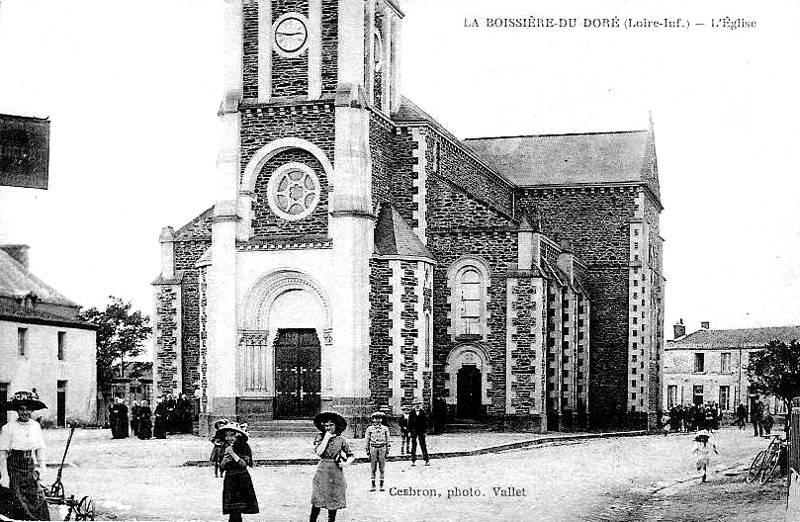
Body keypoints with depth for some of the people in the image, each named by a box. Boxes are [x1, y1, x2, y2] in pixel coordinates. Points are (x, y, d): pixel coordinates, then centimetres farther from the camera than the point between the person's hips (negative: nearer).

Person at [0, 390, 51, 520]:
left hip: (30, 469, 4)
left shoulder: (36, 426, 4)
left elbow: (40, 449, 13)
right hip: (14, 469, -4)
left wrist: (41, 468, 6)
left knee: (39, 500, -1)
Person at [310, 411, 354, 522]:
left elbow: (350, 455, 11)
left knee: (334, 500, 5)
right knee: (318, 500, -7)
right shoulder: (320, 437, 2)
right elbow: (318, 452, -14)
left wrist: (346, 463, -8)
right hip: (323, 470, -2)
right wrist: (326, 438, -11)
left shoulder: (340, 439, 5)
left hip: (336, 471, 2)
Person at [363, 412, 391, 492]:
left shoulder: (385, 429, 8)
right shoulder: (369, 429, 6)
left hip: (382, 448, 0)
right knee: (373, 468, 2)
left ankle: (382, 485, 6)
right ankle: (373, 485, 6)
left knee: (382, 468, 1)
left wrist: (387, 450, 5)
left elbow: (388, 440, 10)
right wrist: (367, 451, 4)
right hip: (373, 448, 0)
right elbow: (366, 440, 8)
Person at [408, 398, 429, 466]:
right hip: (413, 431, 0)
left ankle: (427, 460, 2)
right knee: (413, 445, 3)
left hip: (421, 431, 0)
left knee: (423, 445, 0)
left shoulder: (422, 412, 3)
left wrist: (425, 431, 0)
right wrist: (409, 431, -3)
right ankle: (413, 461, 8)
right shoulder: (411, 413, 2)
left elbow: (425, 422, 5)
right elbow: (409, 422, 3)